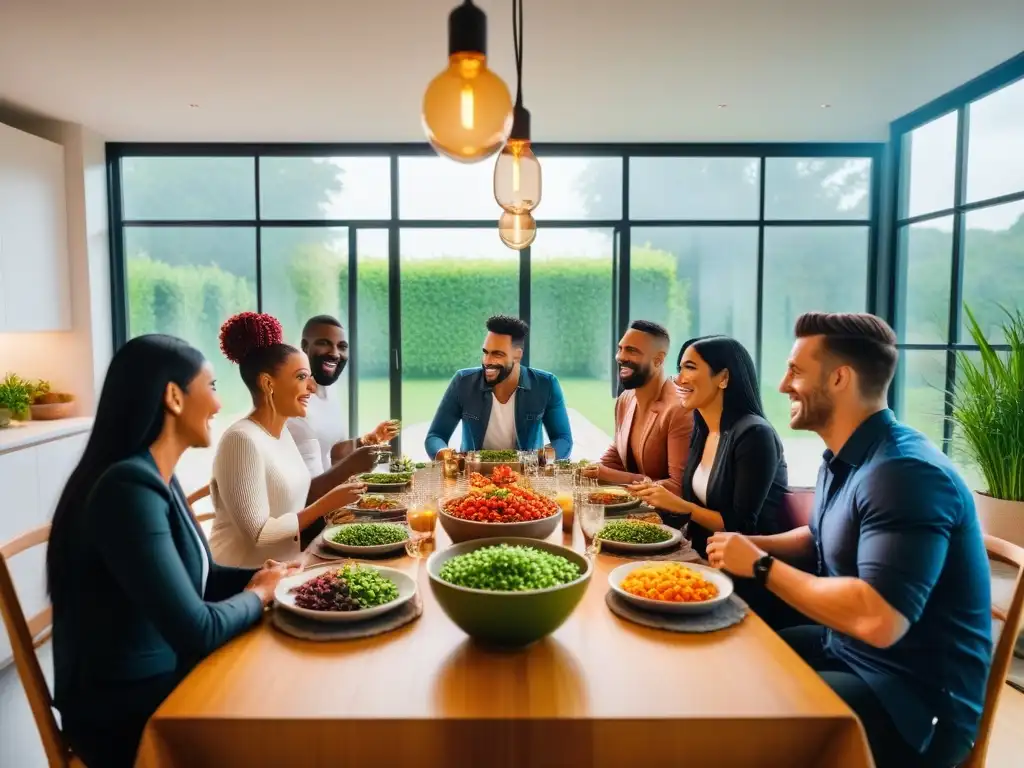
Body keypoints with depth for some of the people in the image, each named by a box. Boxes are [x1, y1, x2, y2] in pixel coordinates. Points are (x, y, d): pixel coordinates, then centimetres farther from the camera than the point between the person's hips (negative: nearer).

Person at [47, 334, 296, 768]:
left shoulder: (158, 479, 2)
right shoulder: (129, 488, -26)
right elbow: (196, 631, -29)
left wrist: (260, 577, -5)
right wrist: (259, 594, -10)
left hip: (166, 681, 7)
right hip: (128, 715, -7)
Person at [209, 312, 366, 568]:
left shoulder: (282, 433, 7)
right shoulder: (243, 440, -20)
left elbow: (294, 497, 6)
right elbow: (259, 534, -22)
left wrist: (347, 470, -1)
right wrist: (327, 504, -17)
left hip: (284, 568, 8)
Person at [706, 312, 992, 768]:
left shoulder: (903, 472, -26)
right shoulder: (843, 459, 5)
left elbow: (877, 622, -35)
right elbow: (821, 537, 23)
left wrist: (761, 567, -23)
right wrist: (752, 546, 4)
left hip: (914, 699, -9)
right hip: (843, 649, 9)